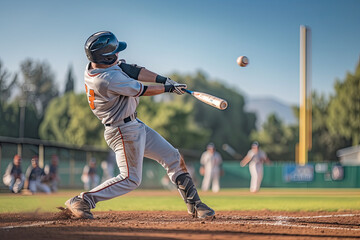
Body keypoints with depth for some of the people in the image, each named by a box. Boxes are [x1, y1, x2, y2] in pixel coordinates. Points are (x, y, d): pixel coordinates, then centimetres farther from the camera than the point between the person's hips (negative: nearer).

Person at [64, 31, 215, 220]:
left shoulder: (97, 64, -3)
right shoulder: (108, 79, -29)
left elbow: (131, 70, 3)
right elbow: (143, 91, -18)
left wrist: (163, 79, -4)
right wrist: (169, 88, -3)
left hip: (135, 126, 10)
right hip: (124, 131, -10)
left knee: (173, 158, 12)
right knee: (130, 179, -4)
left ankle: (194, 204, 20)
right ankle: (81, 201, 0)